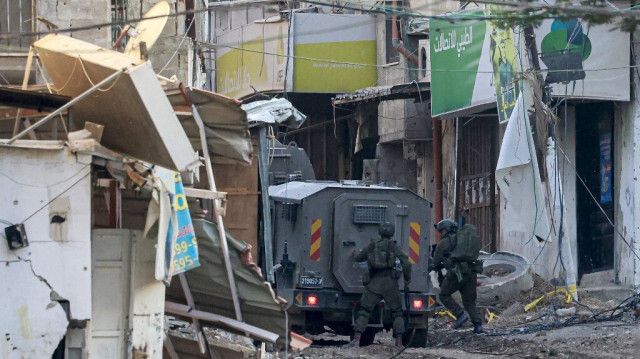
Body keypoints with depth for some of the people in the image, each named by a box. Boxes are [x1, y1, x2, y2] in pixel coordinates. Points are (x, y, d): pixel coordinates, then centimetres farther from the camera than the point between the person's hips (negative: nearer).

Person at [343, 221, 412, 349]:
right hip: (390, 282, -1)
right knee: (397, 313, 11)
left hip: (374, 283, 1)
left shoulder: (372, 246, 13)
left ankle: (356, 339, -11)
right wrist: (407, 278, 11)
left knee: (364, 311, 2)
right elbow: (406, 263, -5)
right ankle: (399, 342, 3)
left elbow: (359, 257, 29)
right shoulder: (393, 247, 4)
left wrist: (355, 254, 54)